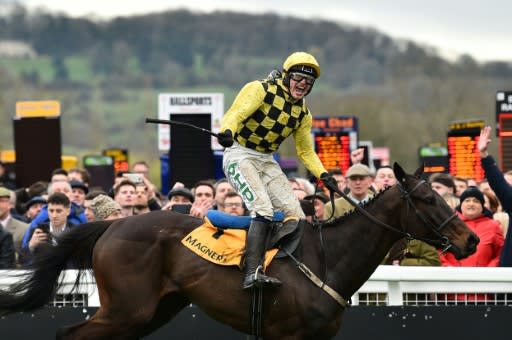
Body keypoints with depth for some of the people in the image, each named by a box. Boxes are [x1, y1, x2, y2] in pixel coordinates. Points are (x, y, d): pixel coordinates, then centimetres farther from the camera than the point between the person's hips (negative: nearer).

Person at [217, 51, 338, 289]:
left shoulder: (303, 113, 11)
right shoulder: (260, 90, -9)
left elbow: (305, 151, 20)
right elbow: (235, 115, -20)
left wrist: (323, 175, 5)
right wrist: (227, 131, -43)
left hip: (267, 162, 8)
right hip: (240, 156, -8)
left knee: (295, 214, -4)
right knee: (262, 208, -27)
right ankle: (252, 273, -37)